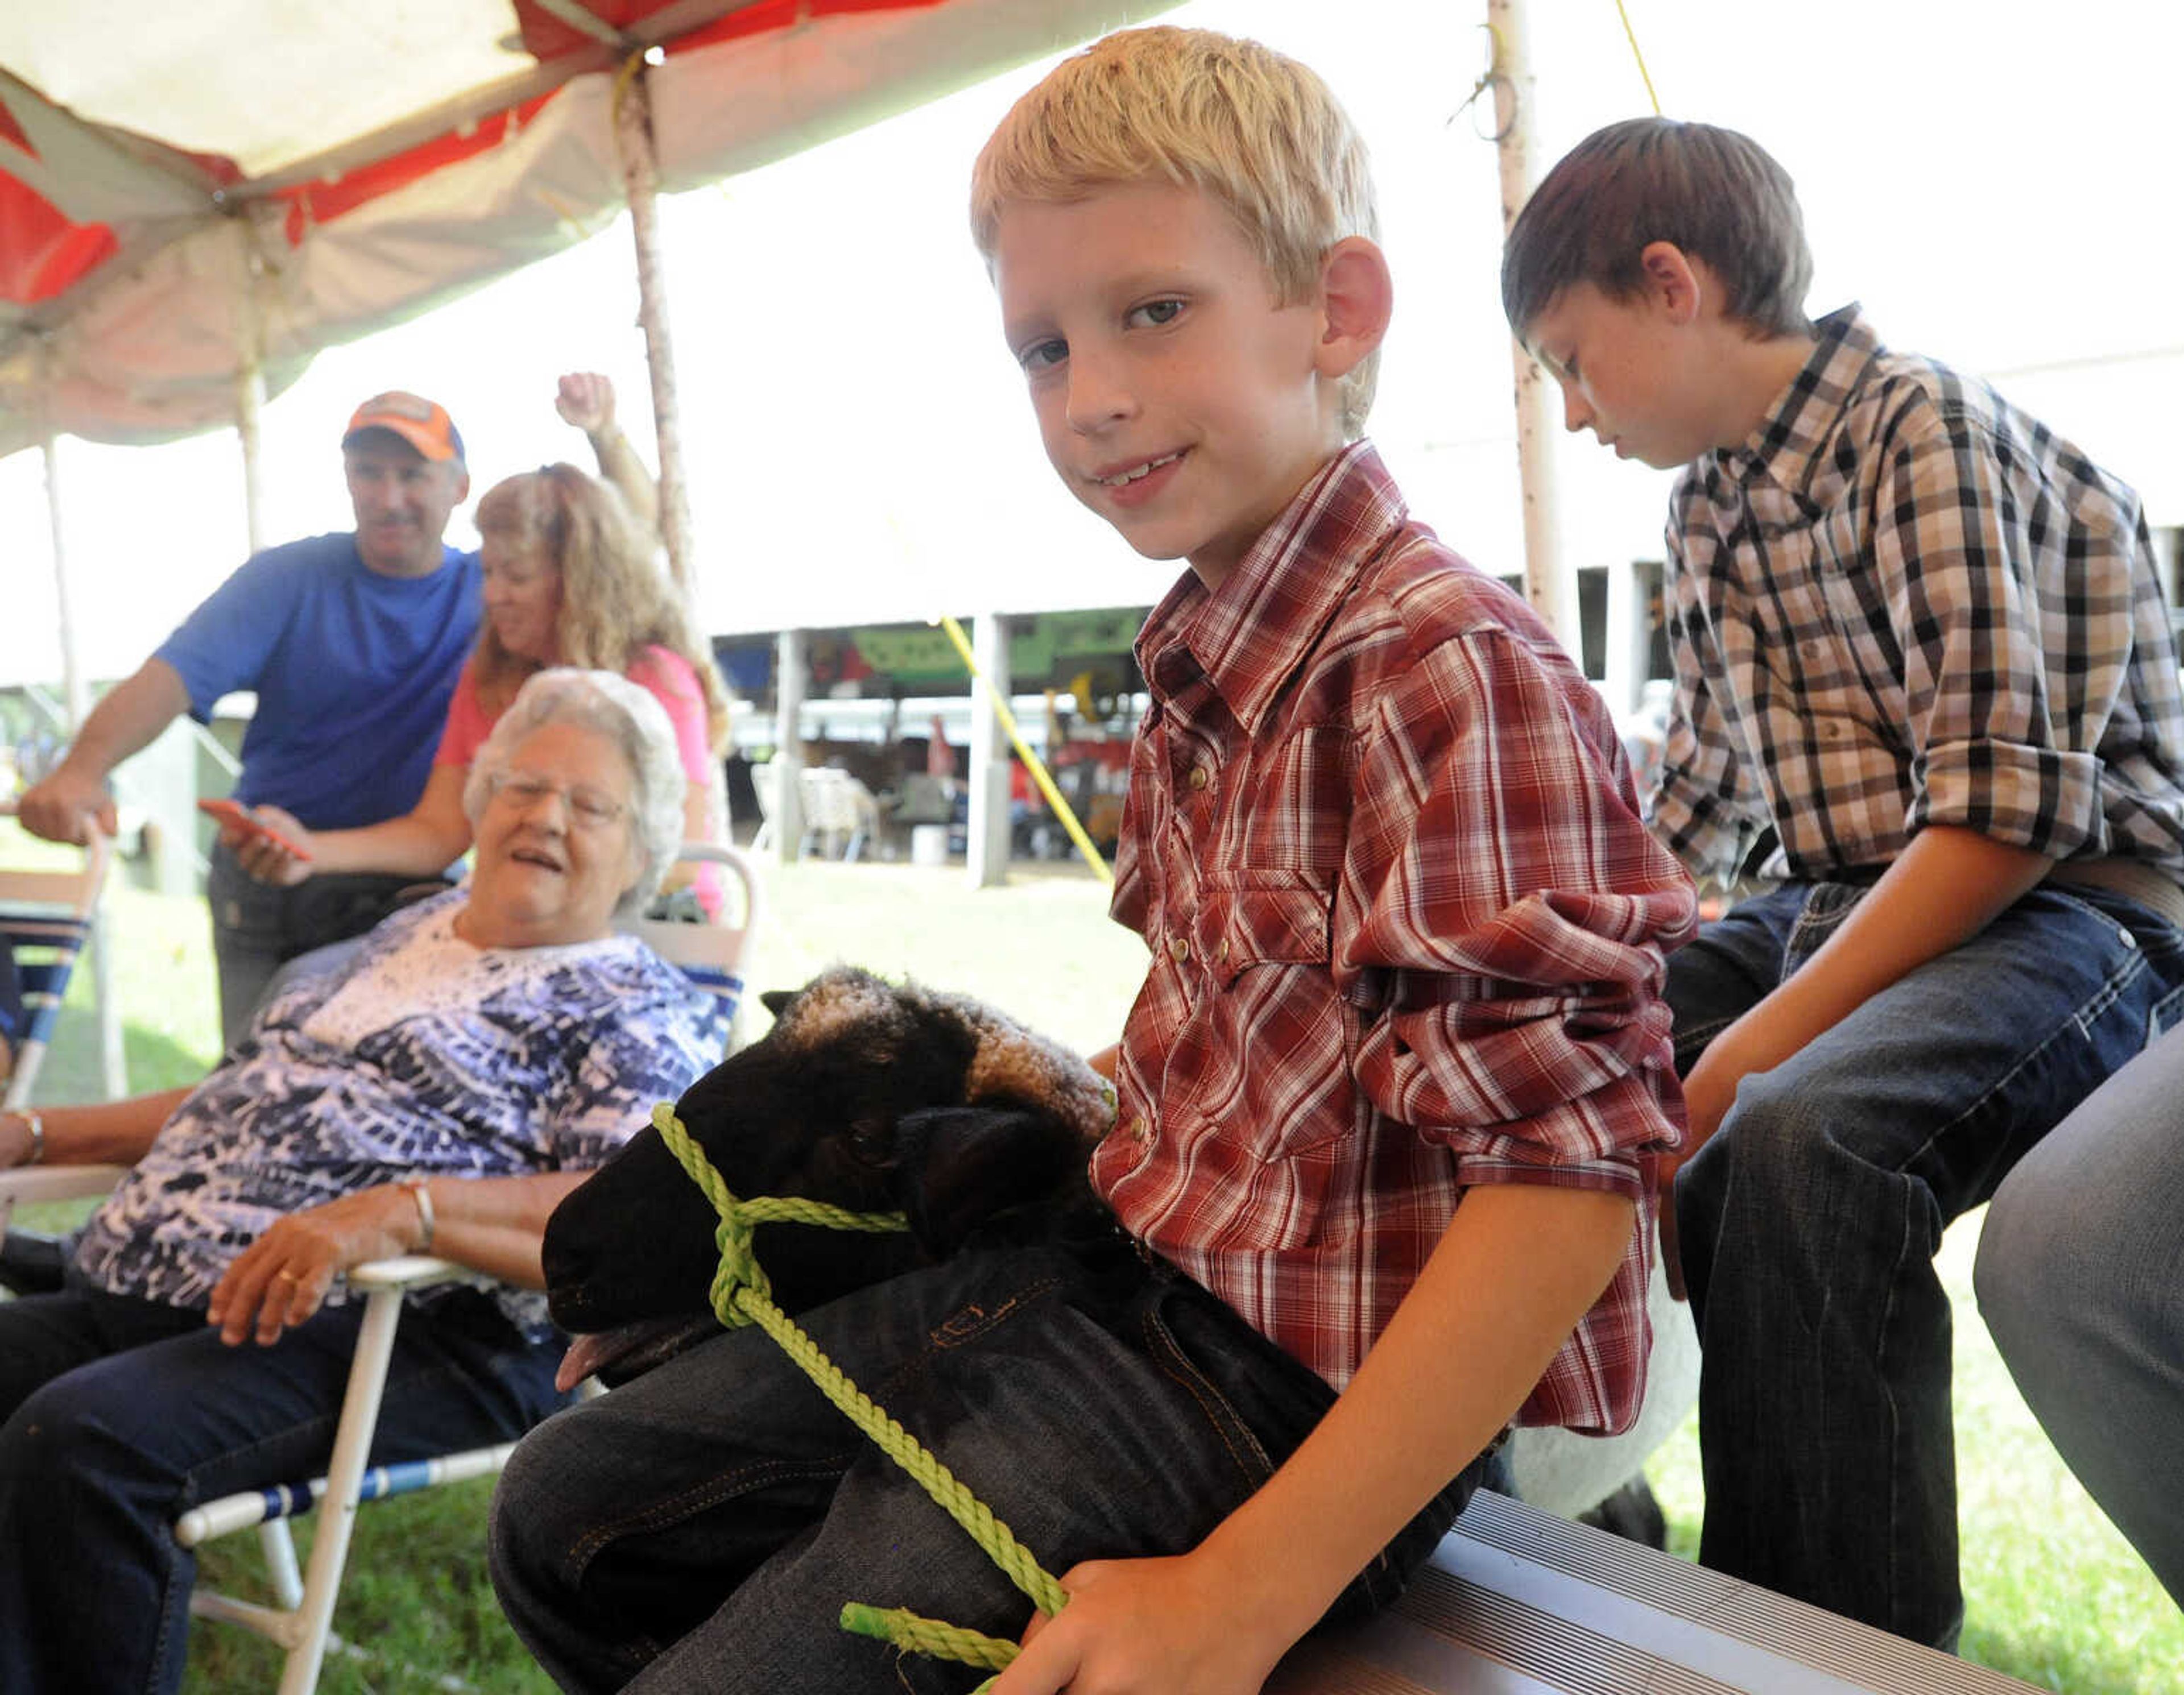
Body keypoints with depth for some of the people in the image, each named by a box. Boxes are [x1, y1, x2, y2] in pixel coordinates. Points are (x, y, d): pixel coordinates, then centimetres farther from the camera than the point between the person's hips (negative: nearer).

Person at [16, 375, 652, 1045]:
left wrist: (606, 436, -14)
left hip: (412, 891, 0)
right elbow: (172, 677, -16)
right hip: (268, 893, 0)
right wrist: (83, 768, -35)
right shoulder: (288, 579, -3)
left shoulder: (493, 585, 3)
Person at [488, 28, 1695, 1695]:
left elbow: (1565, 1170, -28)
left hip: (1288, 1377, -9)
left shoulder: (1444, 667, -23)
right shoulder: (1202, 662, 6)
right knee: (570, 1506, 17)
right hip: (1128, 1270, 9)